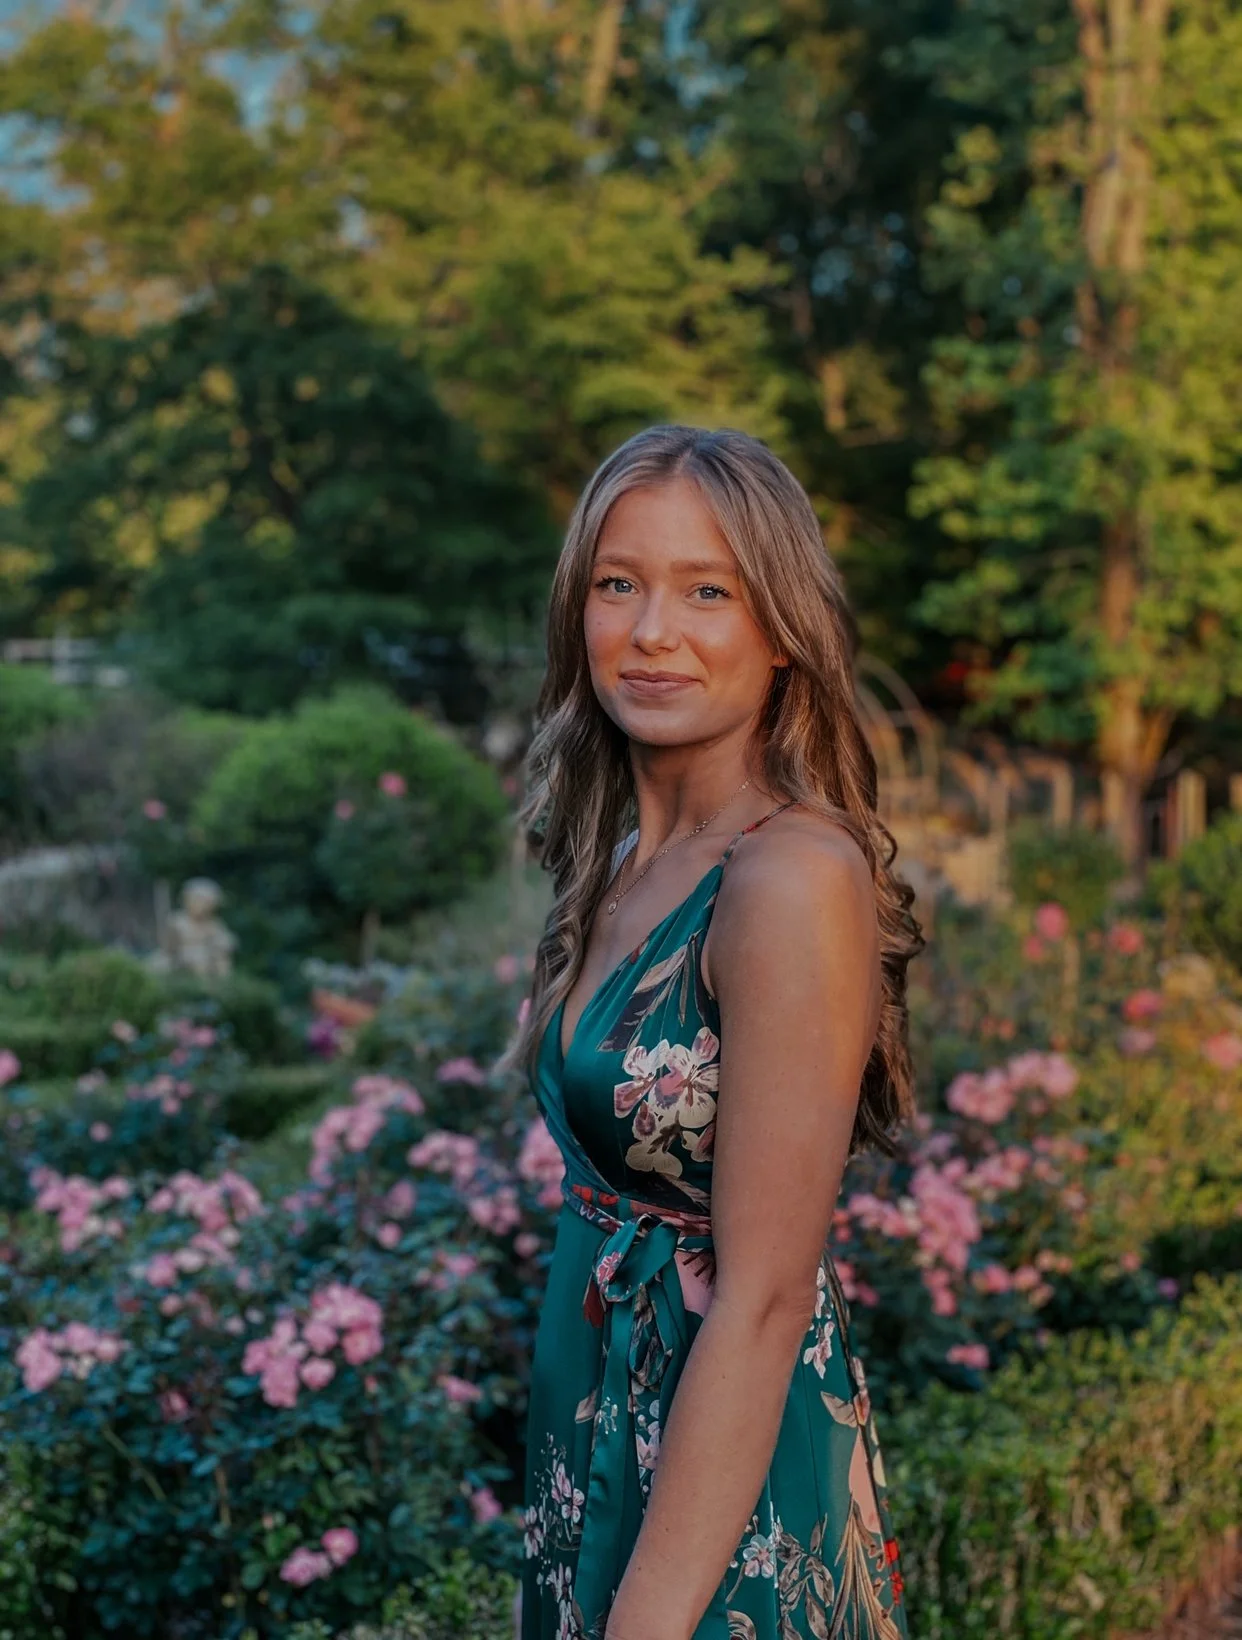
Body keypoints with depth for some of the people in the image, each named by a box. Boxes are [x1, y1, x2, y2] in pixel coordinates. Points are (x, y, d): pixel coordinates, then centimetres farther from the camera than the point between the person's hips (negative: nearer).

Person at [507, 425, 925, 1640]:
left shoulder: (795, 875, -22)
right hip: (599, 1424, 8)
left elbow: (765, 1298, -23)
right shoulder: (626, 857, 3)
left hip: (729, 1479, -7)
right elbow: (610, 1176, 8)